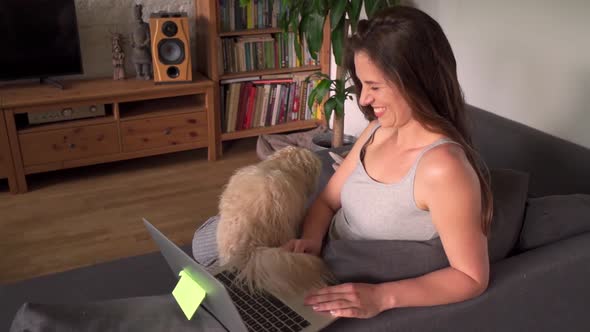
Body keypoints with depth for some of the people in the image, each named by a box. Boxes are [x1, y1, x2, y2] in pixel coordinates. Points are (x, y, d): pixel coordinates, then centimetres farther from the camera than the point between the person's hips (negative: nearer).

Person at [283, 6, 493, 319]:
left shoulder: (442, 167, -28)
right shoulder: (378, 130, -5)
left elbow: (471, 278, -22)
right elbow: (327, 200, 4)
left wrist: (382, 297, -31)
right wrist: (310, 240, -16)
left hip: (361, 310, -6)